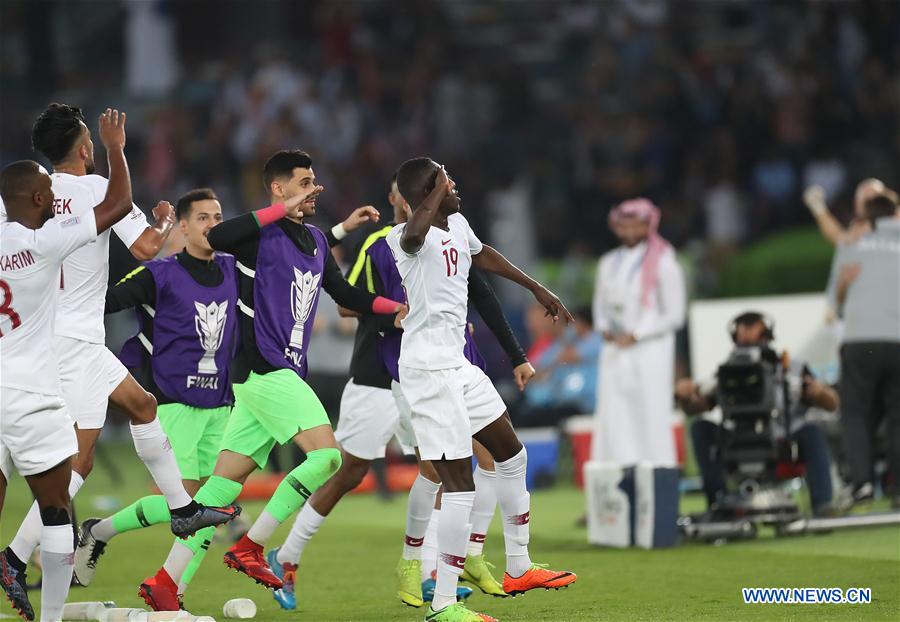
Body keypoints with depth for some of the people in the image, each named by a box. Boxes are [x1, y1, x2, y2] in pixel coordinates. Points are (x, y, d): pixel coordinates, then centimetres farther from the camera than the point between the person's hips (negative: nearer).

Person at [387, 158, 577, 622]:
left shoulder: (458, 225, 10)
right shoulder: (404, 237, -18)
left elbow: (482, 254, 32)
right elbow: (414, 234, -45)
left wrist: (537, 290, 39)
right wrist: (438, 192, -32)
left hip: (458, 366, 10)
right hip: (428, 371, -10)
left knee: (511, 454, 21)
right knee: (460, 484, -12)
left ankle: (518, 569, 34)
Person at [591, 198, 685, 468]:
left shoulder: (663, 263, -1)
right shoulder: (609, 263, 15)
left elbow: (674, 314, -4)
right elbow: (600, 304, 22)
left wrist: (636, 335, -10)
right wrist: (604, 328, 1)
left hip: (649, 352, -5)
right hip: (614, 353, 5)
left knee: (651, 417, -7)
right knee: (613, 419, -4)